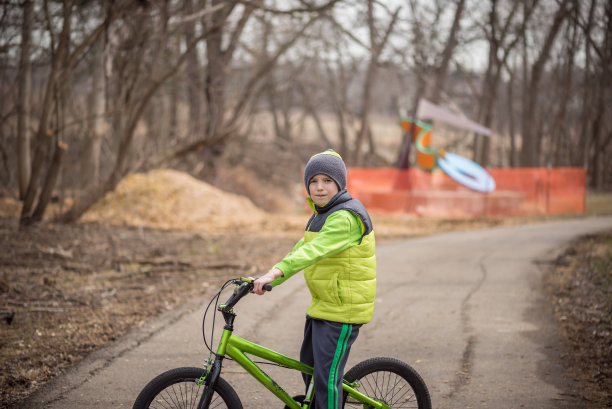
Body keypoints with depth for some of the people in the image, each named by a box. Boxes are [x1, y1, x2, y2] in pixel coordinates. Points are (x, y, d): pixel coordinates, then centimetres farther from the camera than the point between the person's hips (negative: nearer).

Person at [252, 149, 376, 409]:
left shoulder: (346, 217, -19)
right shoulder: (321, 215, 14)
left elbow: (315, 250, -33)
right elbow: (301, 250, 13)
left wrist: (275, 272, -43)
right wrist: (268, 280, 1)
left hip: (342, 310, -10)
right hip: (321, 306, 10)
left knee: (326, 378, -9)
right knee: (309, 369, 22)